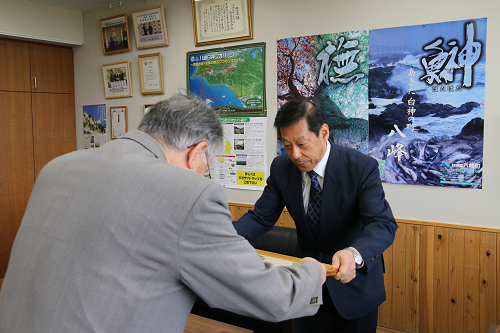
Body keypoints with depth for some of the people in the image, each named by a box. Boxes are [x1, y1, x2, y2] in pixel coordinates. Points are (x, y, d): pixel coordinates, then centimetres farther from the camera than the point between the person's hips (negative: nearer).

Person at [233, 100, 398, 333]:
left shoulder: (362, 168, -23)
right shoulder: (281, 168, -10)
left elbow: (383, 224, -31)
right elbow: (261, 217, -7)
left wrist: (354, 253, -53)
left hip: (355, 280, -3)